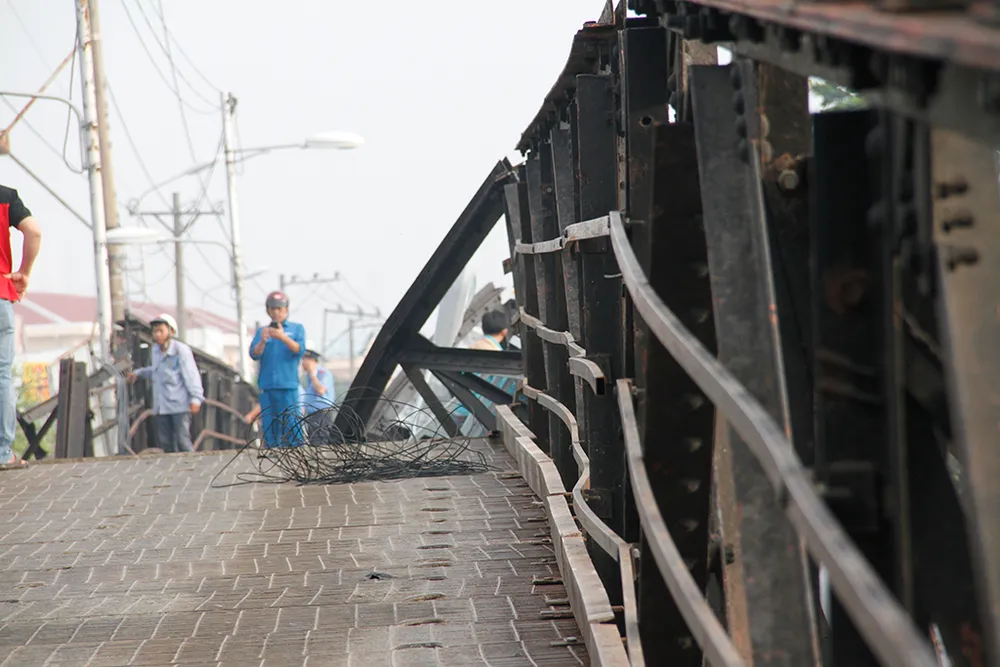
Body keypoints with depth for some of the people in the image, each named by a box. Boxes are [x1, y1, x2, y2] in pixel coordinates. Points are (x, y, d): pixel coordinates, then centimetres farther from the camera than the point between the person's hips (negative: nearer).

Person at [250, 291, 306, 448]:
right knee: (269, 427, 1)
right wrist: (262, 341, -18)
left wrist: (283, 337, -21)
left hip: (288, 385, -3)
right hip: (266, 386, 3)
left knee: (291, 425, -11)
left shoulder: (297, 328, 12)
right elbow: (254, 354, 3)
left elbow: (300, 350, -5)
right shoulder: (262, 331, 18)